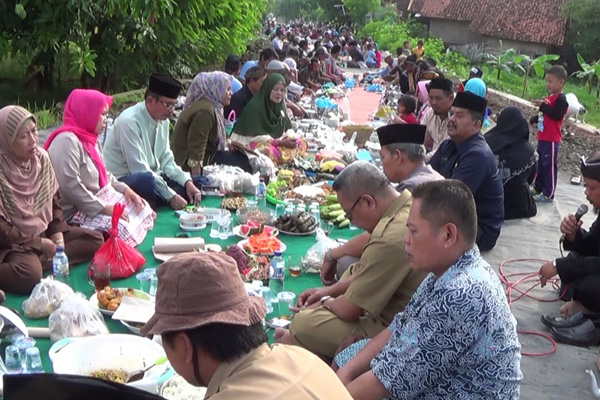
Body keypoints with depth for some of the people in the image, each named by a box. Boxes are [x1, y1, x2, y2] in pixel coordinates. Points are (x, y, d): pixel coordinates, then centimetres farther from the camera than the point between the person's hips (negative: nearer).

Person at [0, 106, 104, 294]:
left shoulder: (41, 158, -1)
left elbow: (54, 199, 10)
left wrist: (58, 233, -4)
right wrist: (38, 243, -15)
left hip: (45, 232, 9)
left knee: (95, 240, -5)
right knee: (29, 275, -38)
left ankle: (40, 261, -19)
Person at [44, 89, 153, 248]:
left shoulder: (91, 138, 13)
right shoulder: (67, 140, -20)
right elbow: (70, 186, -27)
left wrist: (124, 188, 1)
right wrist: (104, 208, -24)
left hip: (100, 200, 11)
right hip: (75, 212, -11)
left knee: (143, 210, 7)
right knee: (122, 228, -28)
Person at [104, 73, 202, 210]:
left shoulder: (163, 120, 2)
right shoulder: (129, 121, -21)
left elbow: (166, 160, 8)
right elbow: (139, 169, -25)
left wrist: (188, 182, -9)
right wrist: (171, 196, -24)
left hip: (151, 178, 9)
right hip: (124, 181, -9)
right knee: (146, 179, -39)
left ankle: (151, 203, -13)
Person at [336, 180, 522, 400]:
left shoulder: (458, 297, -33)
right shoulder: (451, 270, -3)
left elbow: (393, 378, -25)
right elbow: (400, 328, 5)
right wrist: (345, 372, -3)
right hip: (440, 381, 8)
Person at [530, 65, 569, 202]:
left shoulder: (561, 99, -13)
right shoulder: (549, 98, 15)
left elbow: (557, 115, -26)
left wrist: (543, 105, -26)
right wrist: (532, 121, 21)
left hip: (551, 140, -10)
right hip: (543, 138, 10)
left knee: (549, 166, -4)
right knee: (540, 164, 18)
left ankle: (548, 194, 2)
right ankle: (538, 188, 30)